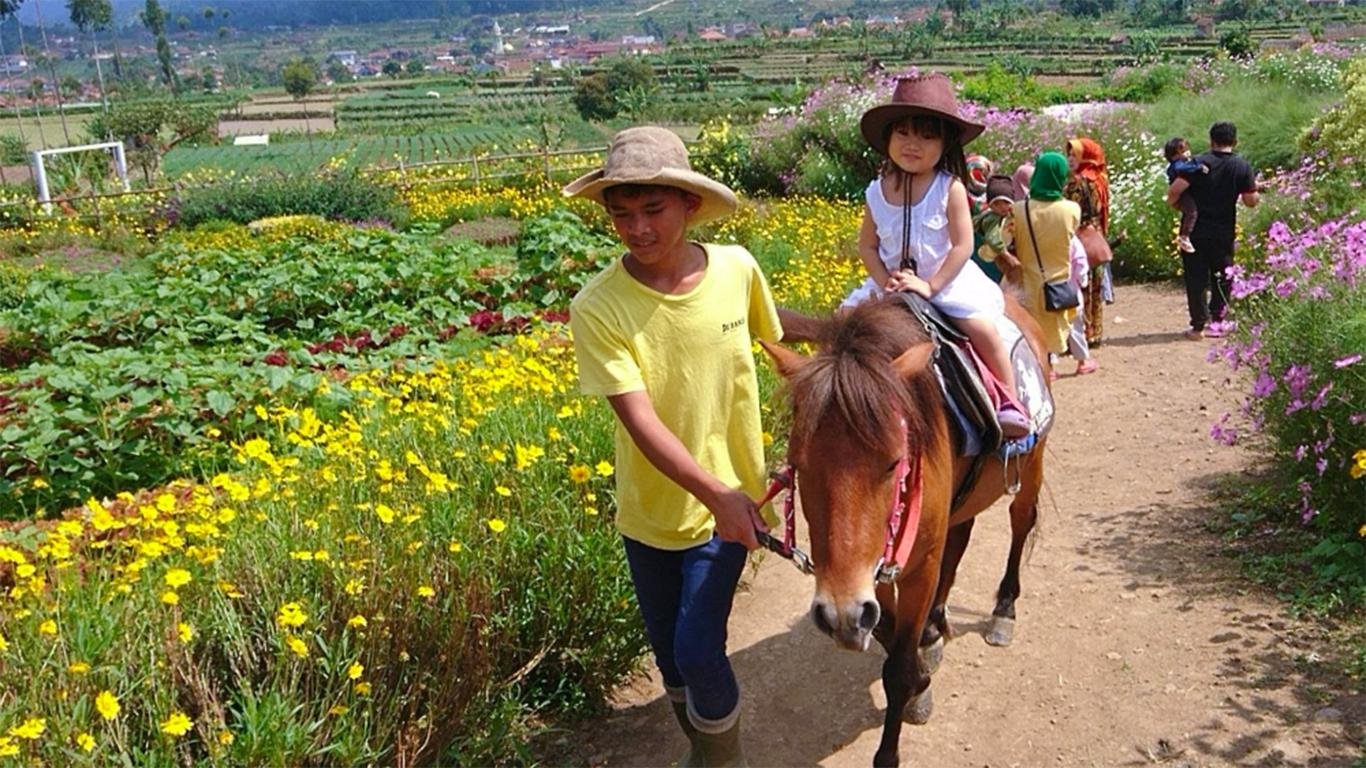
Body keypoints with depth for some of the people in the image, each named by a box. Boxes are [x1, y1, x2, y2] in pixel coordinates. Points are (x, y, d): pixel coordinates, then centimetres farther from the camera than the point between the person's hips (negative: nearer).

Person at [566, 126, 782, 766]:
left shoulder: (738, 269, -14)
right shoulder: (597, 309, -20)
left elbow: (771, 334, 8)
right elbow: (640, 420, -25)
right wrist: (716, 494, -34)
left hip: (729, 502, -1)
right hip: (648, 511, 1)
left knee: (698, 651, -6)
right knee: (668, 652, 17)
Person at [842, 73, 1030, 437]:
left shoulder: (950, 189, -12)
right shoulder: (877, 192, -2)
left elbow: (962, 246, -14)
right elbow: (867, 246, 3)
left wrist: (930, 285, -22)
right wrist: (885, 280, -13)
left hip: (947, 280, -4)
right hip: (889, 283, 4)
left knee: (982, 327, -22)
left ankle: (1009, 403, -7)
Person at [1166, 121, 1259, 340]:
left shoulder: (1199, 163, -10)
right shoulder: (1242, 167, -3)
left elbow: (1175, 189, -19)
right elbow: (1251, 201, 0)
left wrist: (1172, 203, 2)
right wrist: (1254, 187, 21)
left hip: (1195, 231, -2)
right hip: (1224, 233, 2)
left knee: (1196, 278, 4)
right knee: (1222, 278, 16)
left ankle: (1198, 325, 5)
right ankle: (1217, 322, 19)